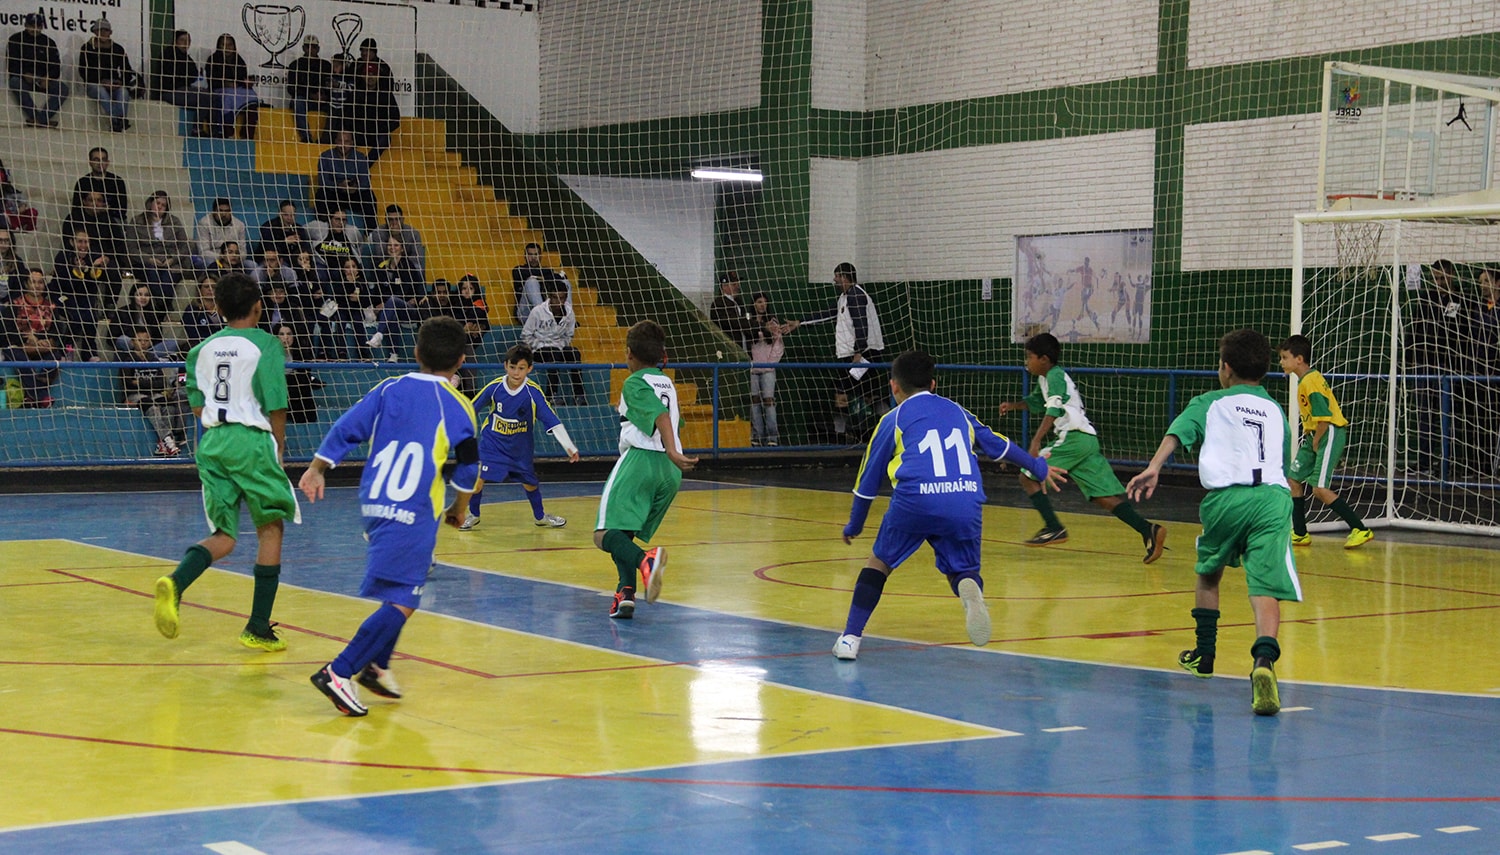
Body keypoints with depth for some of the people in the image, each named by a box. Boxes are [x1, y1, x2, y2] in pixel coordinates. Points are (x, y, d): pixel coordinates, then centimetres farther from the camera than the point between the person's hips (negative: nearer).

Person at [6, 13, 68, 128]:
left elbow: (56, 66, 4)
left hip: (43, 80, 2)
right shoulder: (15, 40, 2)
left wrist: (48, 78, -17)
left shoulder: (48, 42, 9)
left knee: (63, 88, -24)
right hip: (22, 78, -2)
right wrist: (24, 75, -23)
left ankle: (42, 119, -33)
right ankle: (36, 117, -38)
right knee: (15, 83, -37)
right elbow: (11, 65, -5)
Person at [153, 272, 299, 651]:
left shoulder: (203, 348, 12)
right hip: (252, 440, -5)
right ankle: (258, 628, 8)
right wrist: (279, 447, 4)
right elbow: (276, 405, -7)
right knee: (271, 527, 10)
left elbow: (197, 407, 13)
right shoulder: (266, 344, -3)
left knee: (224, 536, 10)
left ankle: (175, 582, -22)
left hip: (211, 441, 5)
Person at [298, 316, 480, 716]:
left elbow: (348, 428, 5)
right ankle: (339, 672, -21)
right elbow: (468, 467, 6)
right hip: (413, 514, -6)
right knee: (401, 601, -8)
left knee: (398, 590, 25)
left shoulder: (389, 388, 9)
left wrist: (317, 468, 13)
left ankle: (376, 666, 24)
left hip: (372, 503, 6)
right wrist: (459, 509, 21)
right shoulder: (456, 406, 0)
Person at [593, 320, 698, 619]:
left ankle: (645, 560, -40)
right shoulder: (667, 383, 21)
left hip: (640, 460, -8)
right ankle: (626, 594, -2)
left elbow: (660, 415, -18)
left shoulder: (634, 383, -1)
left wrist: (672, 452, -29)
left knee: (605, 534, -13)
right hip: (670, 470, 8)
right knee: (623, 534, 17)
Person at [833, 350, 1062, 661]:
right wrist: (1039, 468, 50)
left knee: (879, 561, 18)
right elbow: (999, 445, 34)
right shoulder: (958, 412, 26)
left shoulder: (893, 420, 19)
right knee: (961, 570, 17)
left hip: (915, 500, -2)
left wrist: (854, 526, 35)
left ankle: (850, 638, 11)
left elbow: (869, 478, 22)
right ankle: (970, 589, -20)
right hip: (966, 504, 2)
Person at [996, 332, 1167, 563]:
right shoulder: (1045, 378, 24)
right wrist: (1013, 405, 25)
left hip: (1074, 437, -9)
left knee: (1029, 476, -3)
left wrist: (1036, 440, -27)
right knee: (1104, 497, 2)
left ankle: (1053, 528, -7)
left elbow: (1054, 409, -20)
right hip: (1088, 440, 9)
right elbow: (1035, 402, 43)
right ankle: (1148, 530, -11)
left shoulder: (1055, 375, -4)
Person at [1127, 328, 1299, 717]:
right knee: (1265, 588, -10)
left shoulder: (1211, 403, 19)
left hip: (1226, 495, -1)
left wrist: (1153, 468, -13)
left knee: (1208, 572, 26)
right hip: (1274, 495, 1)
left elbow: (1178, 431, 0)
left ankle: (1204, 654, 38)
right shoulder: (1276, 410, 30)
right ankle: (1264, 660, -35)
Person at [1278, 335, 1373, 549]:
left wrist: (1316, 442, -14)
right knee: (1293, 480, 11)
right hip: (1314, 435, 10)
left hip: (1330, 434, -10)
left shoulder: (1311, 382, -19)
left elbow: (1324, 417, -24)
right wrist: (1308, 437, 10)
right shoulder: (1303, 380, 12)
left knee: (1319, 488, -14)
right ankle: (1300, 534, 20)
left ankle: (1361, 530, -9)